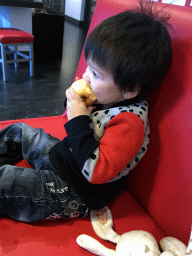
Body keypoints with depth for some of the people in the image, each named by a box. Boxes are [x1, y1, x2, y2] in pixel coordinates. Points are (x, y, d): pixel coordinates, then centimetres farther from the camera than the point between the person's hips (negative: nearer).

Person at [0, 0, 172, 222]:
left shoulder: (130, 122, -31)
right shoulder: (107, 96, -5)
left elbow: (96, 171, -34)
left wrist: (79, 121, -33)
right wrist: (73, 102, -12)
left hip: (72, 192, -8)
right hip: (62, 155, 9)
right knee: (18, 132, 19)